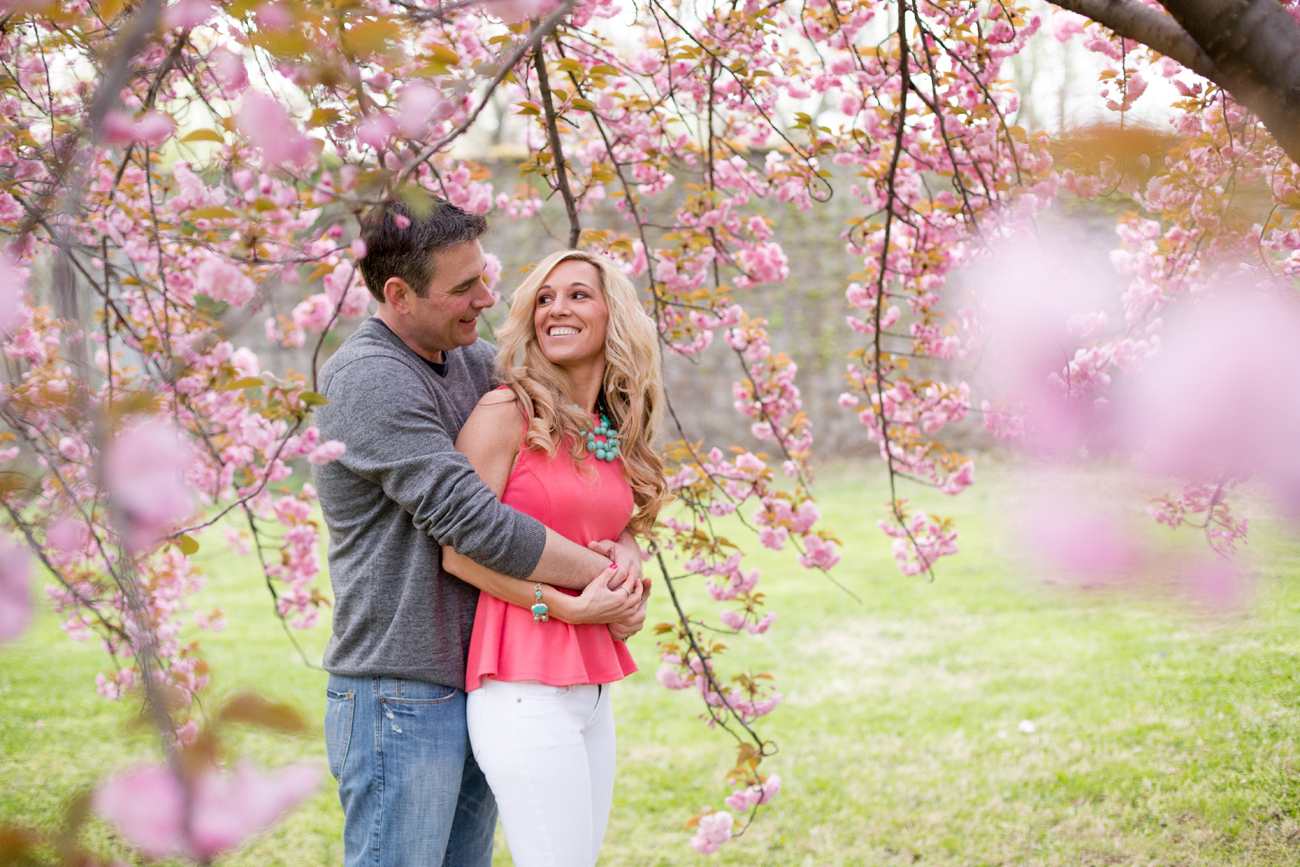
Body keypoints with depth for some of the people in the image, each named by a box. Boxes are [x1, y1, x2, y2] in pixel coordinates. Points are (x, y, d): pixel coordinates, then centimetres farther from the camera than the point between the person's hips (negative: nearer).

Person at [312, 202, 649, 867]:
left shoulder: (471, 359, 11)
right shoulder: (368, 381, -16)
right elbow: (471, 523, -22)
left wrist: (627, 546, -7)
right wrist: (603, 576, -12)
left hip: (476, 687, 8)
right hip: (401, 701, -8)